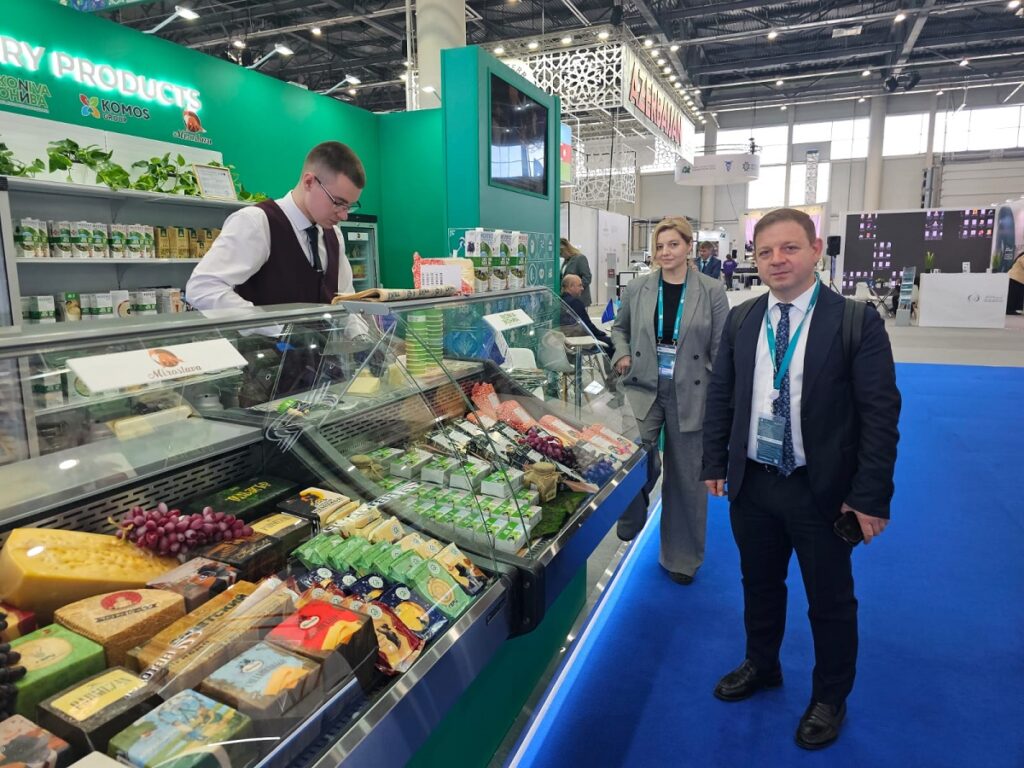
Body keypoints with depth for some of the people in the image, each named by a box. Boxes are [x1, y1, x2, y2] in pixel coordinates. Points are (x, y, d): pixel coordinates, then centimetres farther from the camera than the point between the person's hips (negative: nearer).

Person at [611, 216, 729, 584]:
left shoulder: (712, 291, -2)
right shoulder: (637, 287, 2)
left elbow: (721, 350, -1)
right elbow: (619, 327, 17)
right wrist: (622, 354, -2)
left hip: (689, 395, 0)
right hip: (643, 388, 1)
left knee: (686, 476, 9)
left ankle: (682, 557, 28)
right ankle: (631, 518, 15)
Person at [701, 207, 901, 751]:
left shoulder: (856, 320, -11)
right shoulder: (741, 319, 2)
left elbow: (880, 412, -11)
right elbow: (720, 395, 7)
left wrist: (871, 496, -14)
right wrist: (715, 462, 5)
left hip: (823, 488, -3)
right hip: (752, 482, 4)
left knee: (830, 601, 14)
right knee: (759, 584, 22)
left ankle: (829, 698, 38)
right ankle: (761, 666, 46)